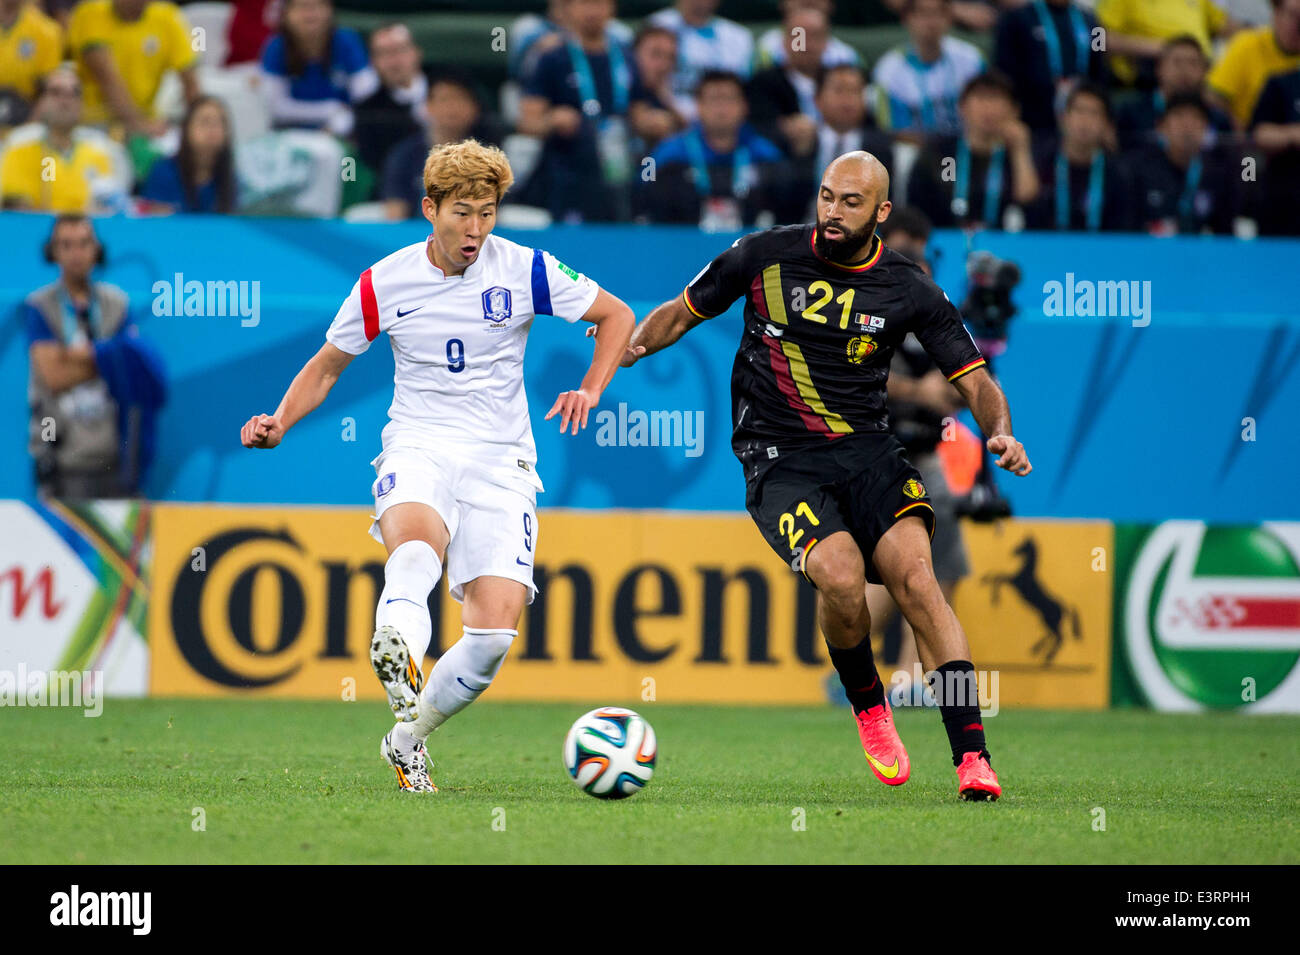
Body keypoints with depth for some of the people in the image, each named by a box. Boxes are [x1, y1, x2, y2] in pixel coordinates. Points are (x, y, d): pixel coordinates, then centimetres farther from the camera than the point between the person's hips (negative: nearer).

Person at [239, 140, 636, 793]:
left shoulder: (525, 271, -1)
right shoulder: (384, 284, 3)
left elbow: (616, 316, 10)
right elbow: (327, 366, 15)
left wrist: (590, 392, -6)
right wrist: (280, 422, -2)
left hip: (501, 459, 0)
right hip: (417, 449, 0)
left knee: (495, 630, -14)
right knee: (414, 542, -38)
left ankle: (409, 738, 8)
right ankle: (399, 654, -64)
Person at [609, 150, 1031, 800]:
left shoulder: (908, 291, 1)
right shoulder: (766, 256, 1)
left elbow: (975, 380, 4)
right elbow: (682, 312, 14)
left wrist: (999, 430, -16)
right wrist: (634, 341, -4)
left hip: (867, 449, 1)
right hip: (778, 462, -1)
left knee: (914, 576, -24)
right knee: (840, 576, -28)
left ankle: (972, 759, -23)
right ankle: (868, 705, 2)